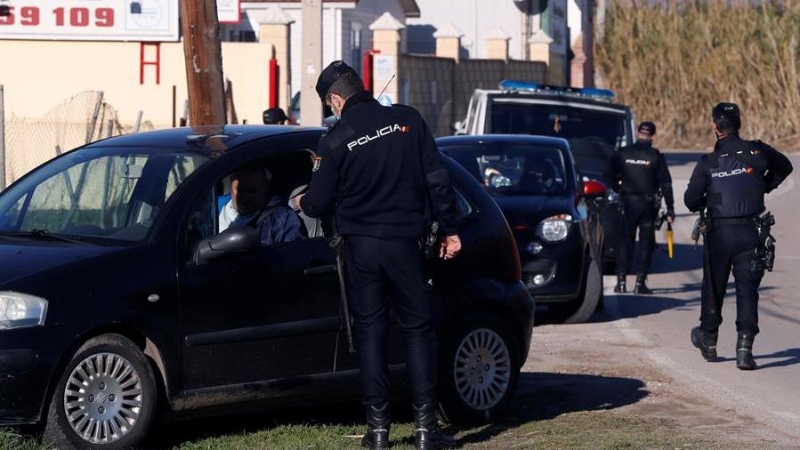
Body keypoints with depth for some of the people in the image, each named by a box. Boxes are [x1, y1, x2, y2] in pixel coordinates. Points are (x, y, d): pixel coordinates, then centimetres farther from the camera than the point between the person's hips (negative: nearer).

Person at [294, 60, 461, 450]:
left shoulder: (336, 139, -5)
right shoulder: (406, 119, -1)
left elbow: (318, 204, 0)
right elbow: (437, 179, -1)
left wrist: (301, 202, 24)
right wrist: (450, 230, 7)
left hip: (361, 246, 0)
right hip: (405, 242, 0)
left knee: (370, 330, 8)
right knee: (418, 329, 6)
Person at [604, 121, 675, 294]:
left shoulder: (623, 153, 0)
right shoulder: (656, 156, -5)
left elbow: (609, 174, 3)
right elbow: (666, 184, -5)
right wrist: (670, 208, -2)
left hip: (628, 202, 2)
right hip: (648, 203, -2)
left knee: (625, 241, 10)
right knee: (646, 241, 4)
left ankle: (621, 281, 6)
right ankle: (640, 282, -2)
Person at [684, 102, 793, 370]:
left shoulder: (707, 163, -6)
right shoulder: (757, 152, -3)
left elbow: (691, 201, -5)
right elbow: (784, 167, 16)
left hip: (718, 233, 0)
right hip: (750, 233, 0)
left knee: (713, 286, 16)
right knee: (747, 289, 1)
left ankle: (709, 340, 33)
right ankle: (744, 347, -11)